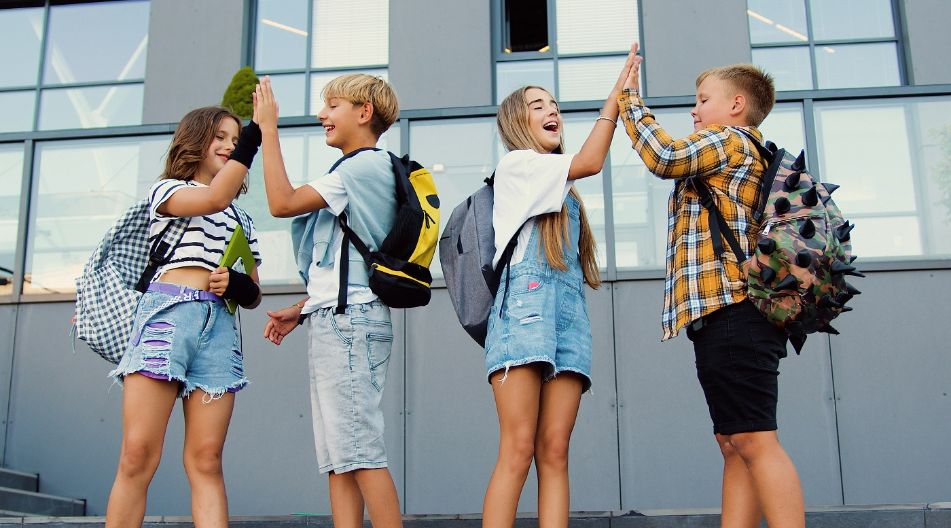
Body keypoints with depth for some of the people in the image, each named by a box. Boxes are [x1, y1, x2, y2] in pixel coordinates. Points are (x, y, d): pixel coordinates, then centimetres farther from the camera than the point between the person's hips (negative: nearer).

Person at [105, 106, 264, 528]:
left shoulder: (242, 219, 27)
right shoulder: (166, 190, 13)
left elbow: (253, 295, 23)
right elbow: (214, 198, -11)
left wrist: (238, 285, -1)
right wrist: (255, 133, -10)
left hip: (220, 326, 4)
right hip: (167, 313, -4)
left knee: (206, 461, -4)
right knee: (138, 456, -11)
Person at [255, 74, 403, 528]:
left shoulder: (365, 165, -7)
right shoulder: (359, 171, 25)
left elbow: (283, 202, -14)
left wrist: (268, 128, -7)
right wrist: (302, 310, 18)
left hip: (349, 321, -10)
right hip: (335, 321, 10)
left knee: (359, 452, -11)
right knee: (337, 459, 6)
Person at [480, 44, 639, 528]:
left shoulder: (561, 189, 30)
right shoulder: (515, 165, 7)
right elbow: (589, 162, -4)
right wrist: (616, 95, 1)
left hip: (570, 309, 7)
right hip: (528, 301, -7)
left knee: (554, 453, -3)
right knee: (518, 451, -15)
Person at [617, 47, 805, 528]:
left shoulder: (730, 138, 0)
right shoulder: (749, 155, 30)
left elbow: (665, 158, -15)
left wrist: (629, 99, -4)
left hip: (730, 307, -11)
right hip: (726, 311, 11)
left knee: (753, 440, -14)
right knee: (733, 444, 6)